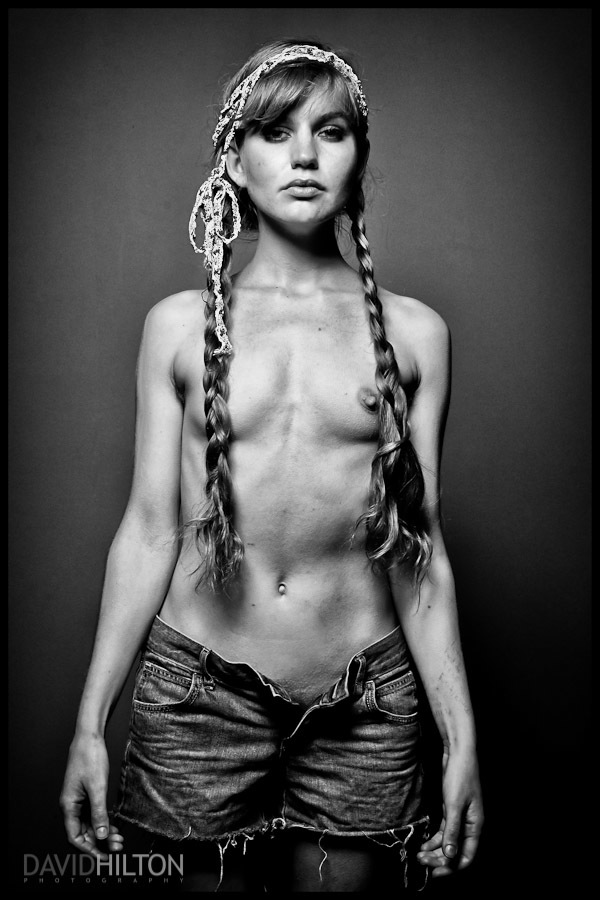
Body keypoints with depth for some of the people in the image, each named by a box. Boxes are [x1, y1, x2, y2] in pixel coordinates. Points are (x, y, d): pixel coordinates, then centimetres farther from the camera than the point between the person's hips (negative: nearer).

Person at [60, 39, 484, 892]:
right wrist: (90, 722, 1)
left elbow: (420, 548, 3)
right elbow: (149, 531, 1)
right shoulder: (179, 326, 1)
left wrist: (462, 736, 2)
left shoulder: (414, 332, 2)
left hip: (365, 697, 1)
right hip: (199, 687, 0)